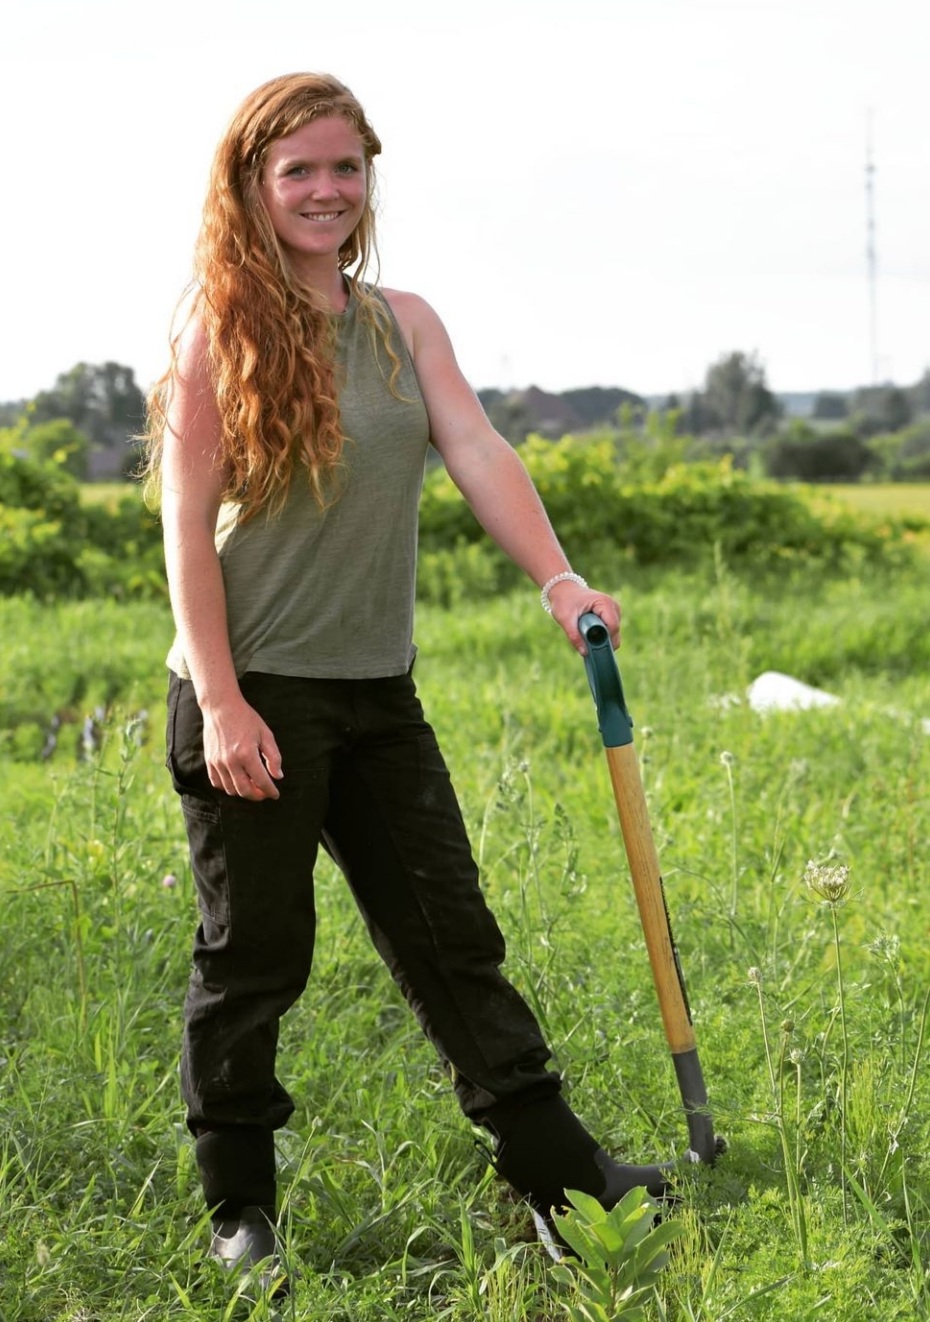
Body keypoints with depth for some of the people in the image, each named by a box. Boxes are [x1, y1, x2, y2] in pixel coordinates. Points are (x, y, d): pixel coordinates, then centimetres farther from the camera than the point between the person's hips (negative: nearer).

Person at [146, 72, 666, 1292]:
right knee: (252, 954, 4)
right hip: (254, 697, -5)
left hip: (379, 692, 5)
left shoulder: (405, 324, 9)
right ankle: (240, 1207, 17)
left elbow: (480, 452, -3)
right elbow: (187, 525, -11)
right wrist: (221, 702, -17)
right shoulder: (221, 332, -7)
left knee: (453, 937, 10)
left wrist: (558, 578, -20)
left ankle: (559, 1171, 17)